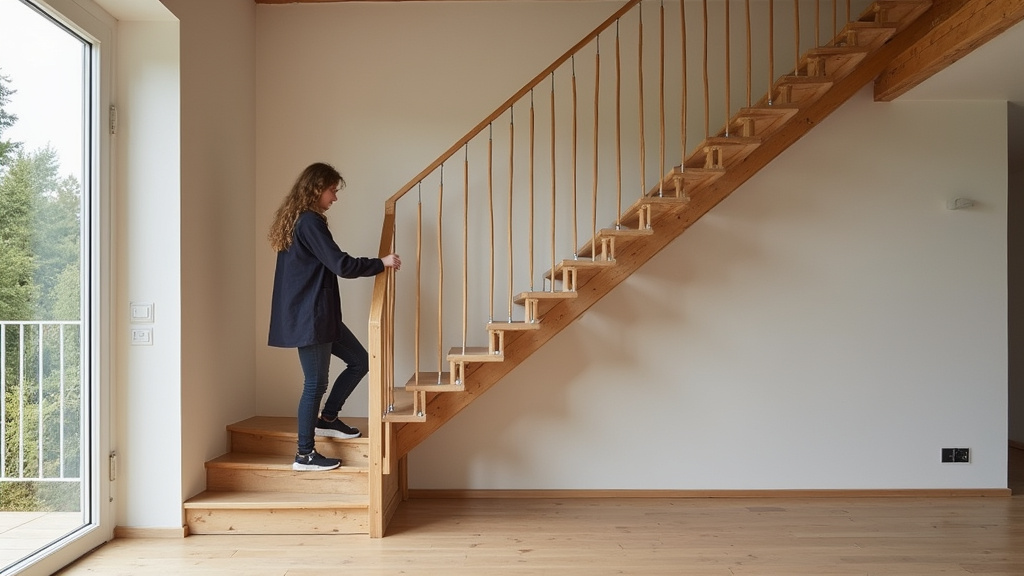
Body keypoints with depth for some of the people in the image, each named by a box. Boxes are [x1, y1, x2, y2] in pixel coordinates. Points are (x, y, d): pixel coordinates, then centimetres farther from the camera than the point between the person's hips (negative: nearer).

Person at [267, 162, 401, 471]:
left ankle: (327, 419, 25)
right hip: (310, 317, -10)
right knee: (316, 383, -1)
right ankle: (305, 454, 11)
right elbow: (341, 264, -21)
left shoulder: (297, 219, 16)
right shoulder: (310, 221, -16)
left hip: (317, 316, 10)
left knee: (360, 361, 14)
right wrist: (381, 262, -9)